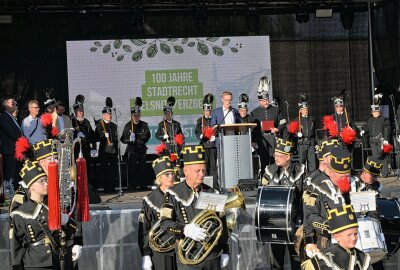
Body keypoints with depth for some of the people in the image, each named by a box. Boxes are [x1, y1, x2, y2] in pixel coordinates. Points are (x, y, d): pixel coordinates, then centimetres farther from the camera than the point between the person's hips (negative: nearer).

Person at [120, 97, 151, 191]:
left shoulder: (144, 125, 7)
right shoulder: (128, 126, 1)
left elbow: (148, 136, 8)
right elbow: (123, 139, 0)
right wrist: (129, 140, -18)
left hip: (142, 149, 2)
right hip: (132, 150, -2)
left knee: (142, 168, 7)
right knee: (132, 168, -4)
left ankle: (143, 186, 14)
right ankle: (132, 186, -1)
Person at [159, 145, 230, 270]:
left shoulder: (211, 193, 8)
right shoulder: (174, 194, -6)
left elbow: (222, 223, 14)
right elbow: (165, 223, -14)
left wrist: (225, 251, 13)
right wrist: (186, 230, -31)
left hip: (213, 257, 4)